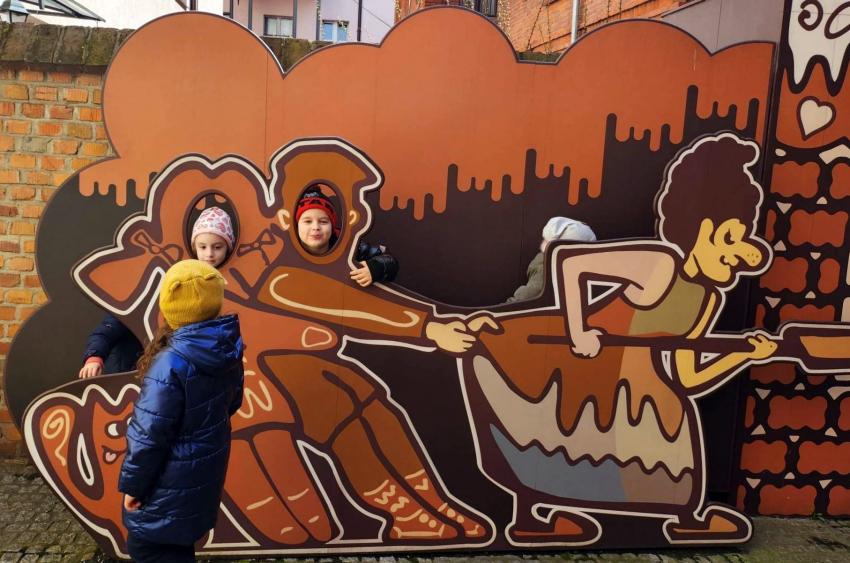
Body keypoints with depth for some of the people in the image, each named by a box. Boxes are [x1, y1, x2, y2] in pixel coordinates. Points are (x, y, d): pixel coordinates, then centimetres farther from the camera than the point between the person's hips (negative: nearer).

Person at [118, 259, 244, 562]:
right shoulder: (228, 348, -6)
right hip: (207, 467, 7)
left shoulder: (171, 363, -29)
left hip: (174, 481, -7)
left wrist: (132, 484, -9)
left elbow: (149, 434, -22)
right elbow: (232, 402, 10)